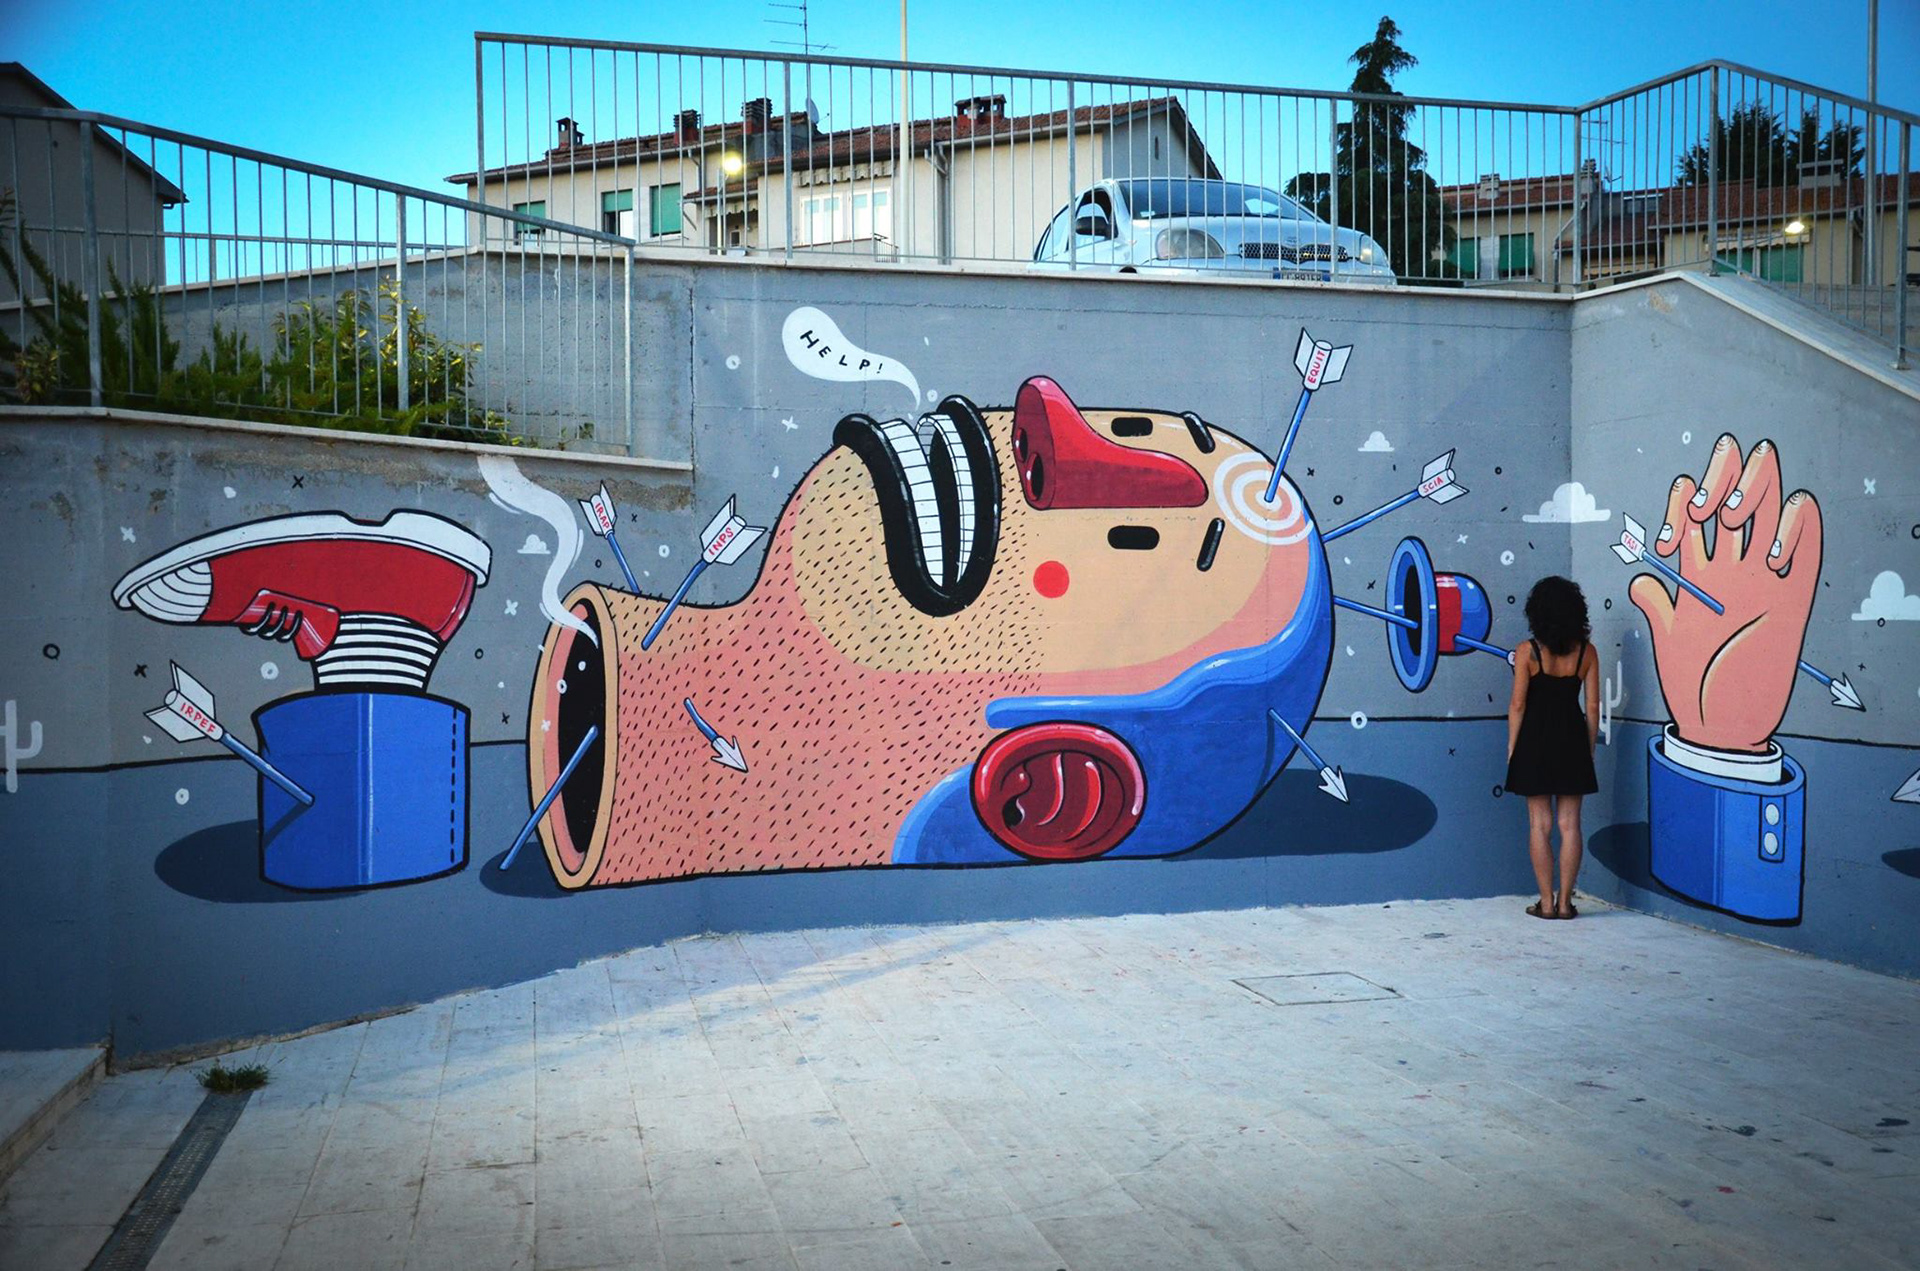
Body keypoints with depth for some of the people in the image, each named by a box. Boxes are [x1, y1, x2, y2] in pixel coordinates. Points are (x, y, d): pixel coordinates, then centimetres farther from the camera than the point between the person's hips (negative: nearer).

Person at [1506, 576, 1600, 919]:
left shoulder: (1528, 652, -8)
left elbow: (1518, 705, -8)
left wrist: (1511, 750, 1)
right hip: (1573, 740, 2)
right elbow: (1593, 706, 2)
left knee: (1540, 824, 4)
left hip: (1535, 740, -2)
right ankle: (1565, 901, 10)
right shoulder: (1586, 652, 0)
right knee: (1569, 824, 7)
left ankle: (1547, 903, 7)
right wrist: (1589, 748, 12)